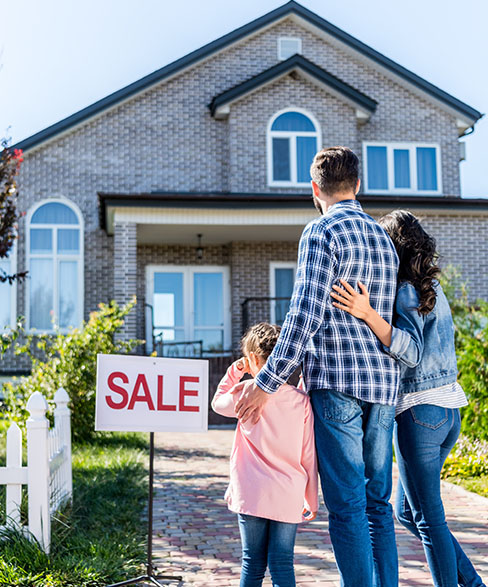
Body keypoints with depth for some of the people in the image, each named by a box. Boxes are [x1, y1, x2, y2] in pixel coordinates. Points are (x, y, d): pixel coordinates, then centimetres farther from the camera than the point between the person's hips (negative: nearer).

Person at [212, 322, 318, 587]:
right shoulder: (301, 400, 1)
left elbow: (218, 403, 17)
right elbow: (309, 456, 4)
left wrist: (234, 373, 22)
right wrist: (311, 500, 14)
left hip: (252, 495, -1)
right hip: (288, 499, 1)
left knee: (253, 563, 9)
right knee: (282, 564, 5)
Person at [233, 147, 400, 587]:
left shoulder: (323, 232, -6)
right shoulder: (384, 238, 17)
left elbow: (306, 315, -16)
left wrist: (267, 382, -12)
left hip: (337, 382, -7)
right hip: (384, 383, 7)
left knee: (347, 505, -4)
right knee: (378, 502, 11)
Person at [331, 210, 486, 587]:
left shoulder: (405, 291, -13)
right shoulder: (434, 287, 13)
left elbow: (412, 352, -23)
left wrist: (367, 314, -33)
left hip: (420, 411, -9)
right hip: (448, 409, 9)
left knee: (429, 520, 1)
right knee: (407, 510, 18)